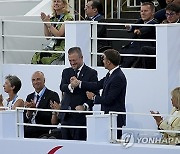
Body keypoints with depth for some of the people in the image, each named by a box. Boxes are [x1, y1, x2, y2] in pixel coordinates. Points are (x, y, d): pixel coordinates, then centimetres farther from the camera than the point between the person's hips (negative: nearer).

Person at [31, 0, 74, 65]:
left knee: (41, 56, -26)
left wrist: (48, 24, -15)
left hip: (62, 47, -7)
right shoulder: (53, 18, 14)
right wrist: (45, 23, -1)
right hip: (52, 46, 7)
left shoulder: (68, 17, -7)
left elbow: (59, 34, -16)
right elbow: (47, 36, 11)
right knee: (36, 56, -19)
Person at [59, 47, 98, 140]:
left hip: (80, 116, -5)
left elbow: (95, 94, -5)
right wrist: (70, 86, -28)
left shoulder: (91, 73, 0)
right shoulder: (66, 72, 15)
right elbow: (62, 87, -4)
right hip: (66, 115, 5)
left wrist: (85, 106, -21)